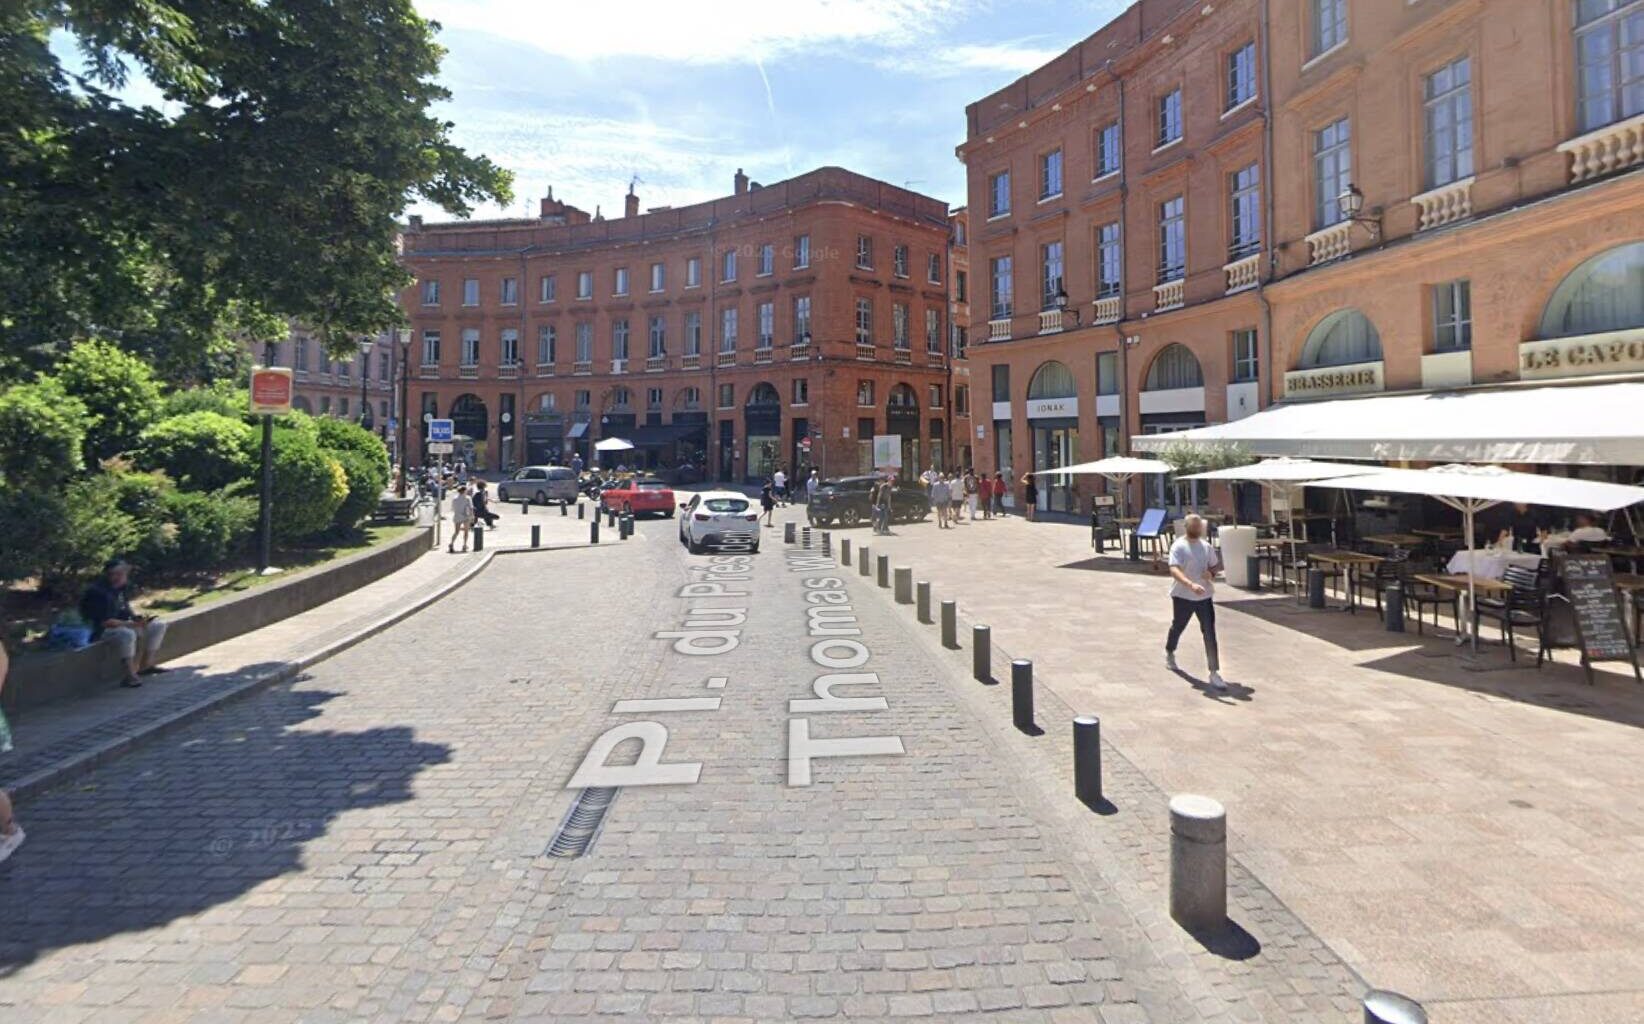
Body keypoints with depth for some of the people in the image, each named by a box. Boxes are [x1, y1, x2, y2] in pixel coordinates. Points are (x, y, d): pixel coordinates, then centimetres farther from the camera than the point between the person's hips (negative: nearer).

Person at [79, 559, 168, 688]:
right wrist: (133, 624, -25)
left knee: (159, 626, 3)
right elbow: (105, 622, -25)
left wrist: (137, 619, -5)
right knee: (128, 634, -40)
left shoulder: (121, 587, 5)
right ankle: (130, 676, -36)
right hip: (102, 630, -9)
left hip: (122, 624, 9)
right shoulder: (99, 591, -22)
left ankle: (146, 665, 4)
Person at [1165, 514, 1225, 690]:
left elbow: (1215, 565, 19)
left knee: (1210, 634, -5)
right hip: (1182, 596, -3)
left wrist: (1211, 573, -6)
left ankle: (1214, 673, -4)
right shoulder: (1178, 546, -13)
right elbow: (1174, 570, -26)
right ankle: (1169, 653, 46)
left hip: (1204, 596, 4)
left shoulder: (1206, 546, 5)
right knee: (1177, 627, 17)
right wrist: (1191, 585, -42)